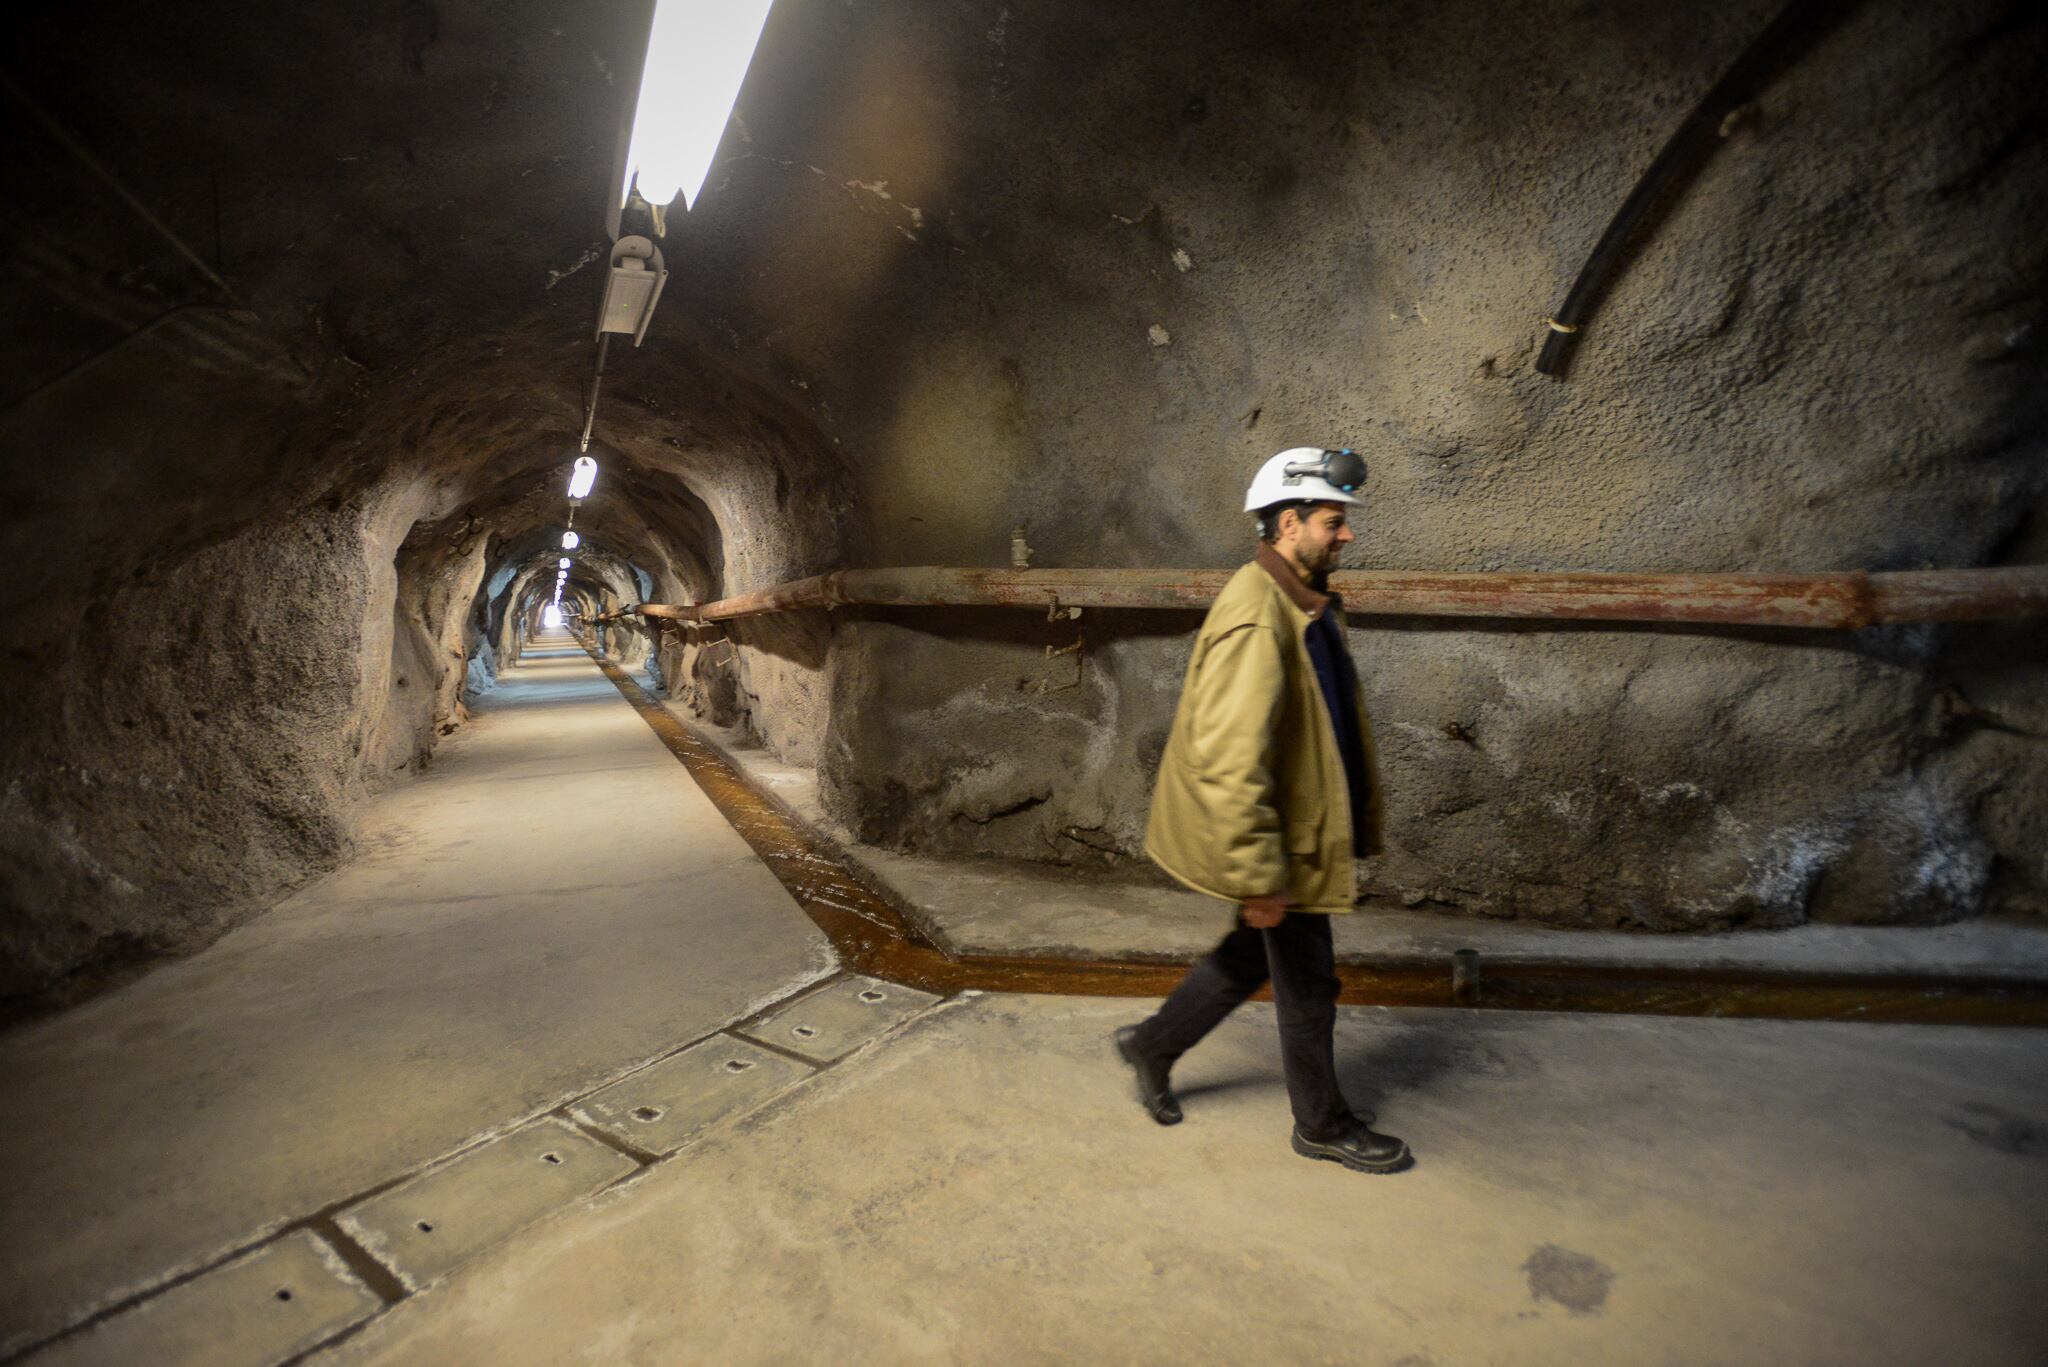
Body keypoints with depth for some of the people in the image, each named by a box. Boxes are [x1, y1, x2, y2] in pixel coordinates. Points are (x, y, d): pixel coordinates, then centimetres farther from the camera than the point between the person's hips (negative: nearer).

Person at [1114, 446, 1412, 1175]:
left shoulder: (1308, 604, 8)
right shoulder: (1255, 616, -26)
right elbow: (1229, 759, -30)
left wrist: (1361, 818, 21)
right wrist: (1258, 875, -27)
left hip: (1298, 823, 10)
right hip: (1281, 840, -10)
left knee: (1254, 953, 23)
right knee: (1308, 985, 9)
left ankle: (1153, 1044, 40)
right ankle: (1323, 1125, 34)